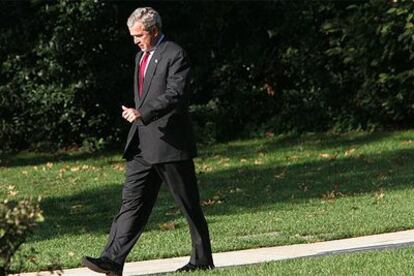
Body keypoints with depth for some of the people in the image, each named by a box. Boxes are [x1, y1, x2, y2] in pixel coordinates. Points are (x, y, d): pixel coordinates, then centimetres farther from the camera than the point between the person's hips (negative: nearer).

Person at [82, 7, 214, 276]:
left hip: (170, 143, -8)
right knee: (132, 202, -2)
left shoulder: (175, 55, -10)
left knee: (190, 206, 4)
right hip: (142, 147, 8)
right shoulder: (141, 56, 17)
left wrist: (142, 113, -35)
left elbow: (175, 94, -24)